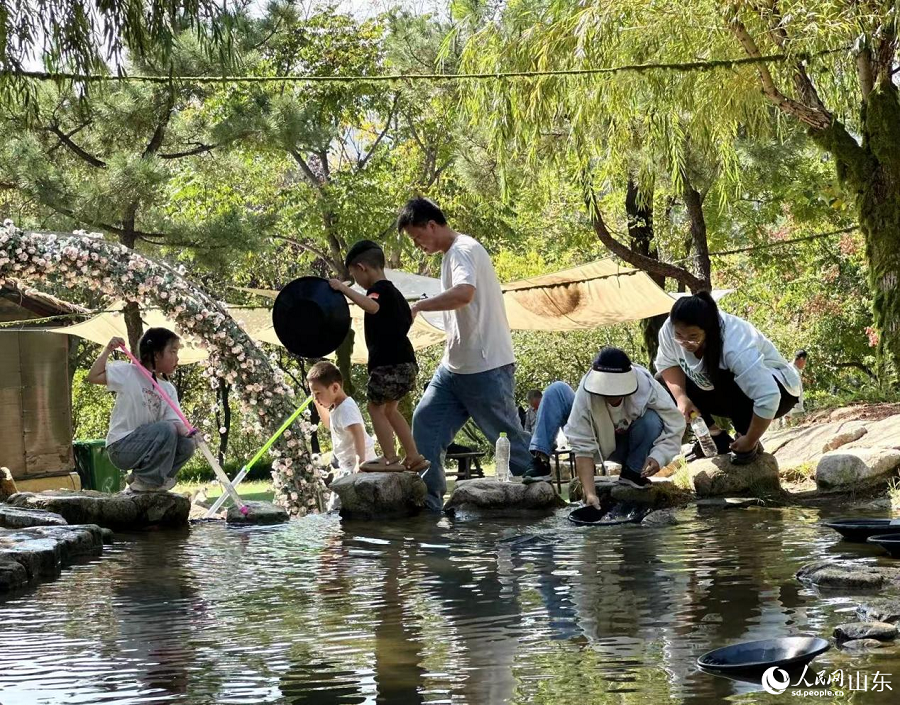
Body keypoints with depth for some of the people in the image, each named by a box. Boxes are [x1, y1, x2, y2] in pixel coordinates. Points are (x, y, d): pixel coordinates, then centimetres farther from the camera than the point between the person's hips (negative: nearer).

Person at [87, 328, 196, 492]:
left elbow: (174, 421, -1)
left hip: (147, 445, 7)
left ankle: (138, 479, 3)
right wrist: (107, 350, -13)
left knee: (187, 445, -11)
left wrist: (186, 431, -22)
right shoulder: (128, 373, -5)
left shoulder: (169, 389, 11)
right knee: (166, 430, -27)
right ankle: (147, 480, -11)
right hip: (121, 447, -7)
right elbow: (93, 376, -10)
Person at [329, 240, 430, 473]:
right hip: (404, 361, 10)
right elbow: (408, 319, 32)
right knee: (389, 409, 18)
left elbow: (372, 306, -35)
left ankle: (390, 459, -4)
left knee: (376, 407, -2)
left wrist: (344, 288, -32)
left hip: (388, 362, -10)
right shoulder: (393, 292, 20)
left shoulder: (379, 288, -11)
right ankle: (414, 457, 17)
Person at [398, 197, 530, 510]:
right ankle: (427, 500, 5)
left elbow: (463, 293, -35)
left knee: (507, 435, -2)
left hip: (486, 366, -10)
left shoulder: (464, 251, -15)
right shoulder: (451, 255, 16)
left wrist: (418, 306, -30)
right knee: (425, 420, 3)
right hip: (455, 365, 10)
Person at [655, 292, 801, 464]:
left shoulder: (736, 346, -40)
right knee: (663, 384, -9)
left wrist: (750, 441, -31)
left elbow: (768, 399, -43)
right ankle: (716, 438, 5)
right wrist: (681, 397, -23)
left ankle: (751, 447, -14)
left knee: (728, 384, -37)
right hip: (727, 392, 7)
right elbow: (666, 363, -5)